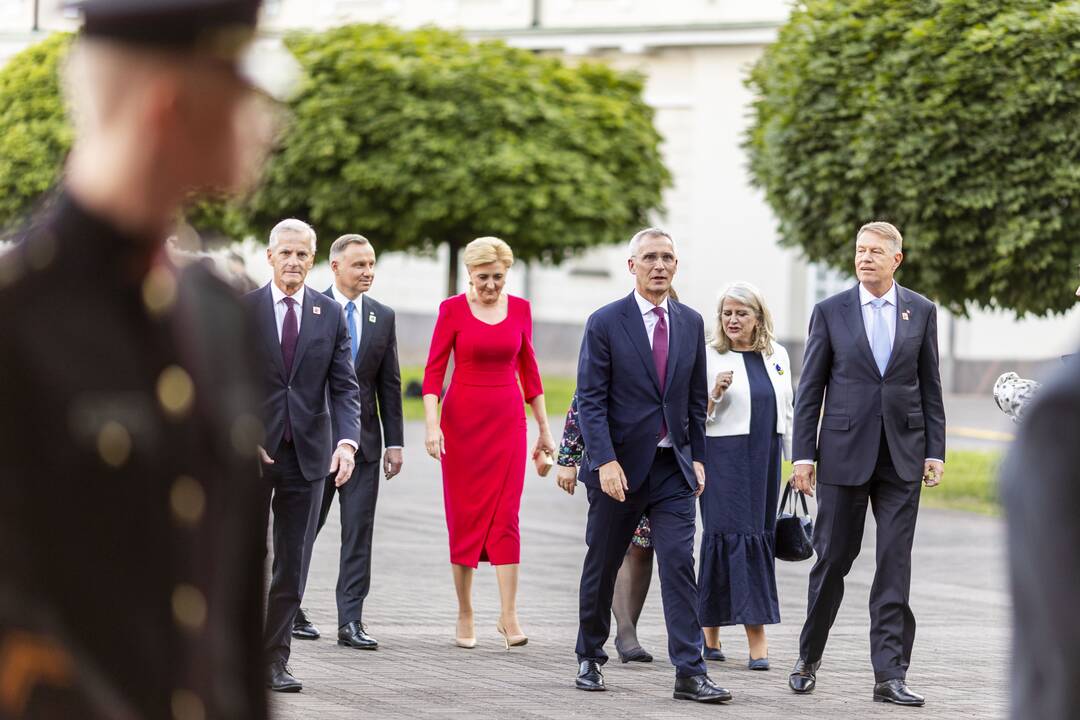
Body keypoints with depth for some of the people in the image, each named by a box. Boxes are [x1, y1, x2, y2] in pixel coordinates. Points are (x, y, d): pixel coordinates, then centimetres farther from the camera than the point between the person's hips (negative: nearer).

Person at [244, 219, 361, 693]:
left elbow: (344, 386, 2)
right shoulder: (242, 309, -1)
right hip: (251, 452, -2)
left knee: (293, 564, 4)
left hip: (308, 454, 2)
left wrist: (347, 442, -14)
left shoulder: (330, 314, 6)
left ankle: (275, 659, 10)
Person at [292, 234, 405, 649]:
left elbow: (389, 384, 10)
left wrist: (394, 442, 5)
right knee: (304, 526, 6)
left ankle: (350, 622, 0)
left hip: (363, 441, 3)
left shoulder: (382, 317, 9)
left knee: (358, 531, -1)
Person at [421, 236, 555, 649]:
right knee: (464, 514, 2)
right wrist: (432, 424, -16)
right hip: (462, 417, -2)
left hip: (508, 418, 2)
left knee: (506, 515, -5)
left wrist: (544, 428, 12)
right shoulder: (452, 309, -4)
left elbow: (528, 370, 12)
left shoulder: (520, 309, 5)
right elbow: (434, 370, -5)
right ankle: (464, 613, 10)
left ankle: (509, 615, -7)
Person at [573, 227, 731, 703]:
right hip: (619, 467, -2)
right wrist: (605, 461, -18)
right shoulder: (605, 323, -5)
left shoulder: (691, 323, 8)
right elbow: (590, 400, -9)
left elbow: (696, 399, 13)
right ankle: (590, 659, 26)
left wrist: (697, 458, 7)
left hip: (673, 467, 3)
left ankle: (690, 672, -12)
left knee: (680, 564, -9)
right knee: (602, 567, 9)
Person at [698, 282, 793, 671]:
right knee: (735, 535, -10)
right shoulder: (709, 356, -2)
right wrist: (714, 394, -20)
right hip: (725, 458, -5)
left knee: (761, 536, 4)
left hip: (766, 459, 5)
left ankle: (711, 632, 10)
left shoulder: (777, 355, 12)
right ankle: (757, 638, -10)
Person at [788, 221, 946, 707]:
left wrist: (935, 451, 2)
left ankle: (890, 675, -1)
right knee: (832, 559, 5)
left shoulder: (921, 312, 6)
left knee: (895, 566, -2)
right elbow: (810, 389, 2)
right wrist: (803, 455, -4)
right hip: (844, 452, -1)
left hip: (902, 456, 1)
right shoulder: (830, 312, 2)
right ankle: (809, 657, 23)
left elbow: (929, 387, 9)